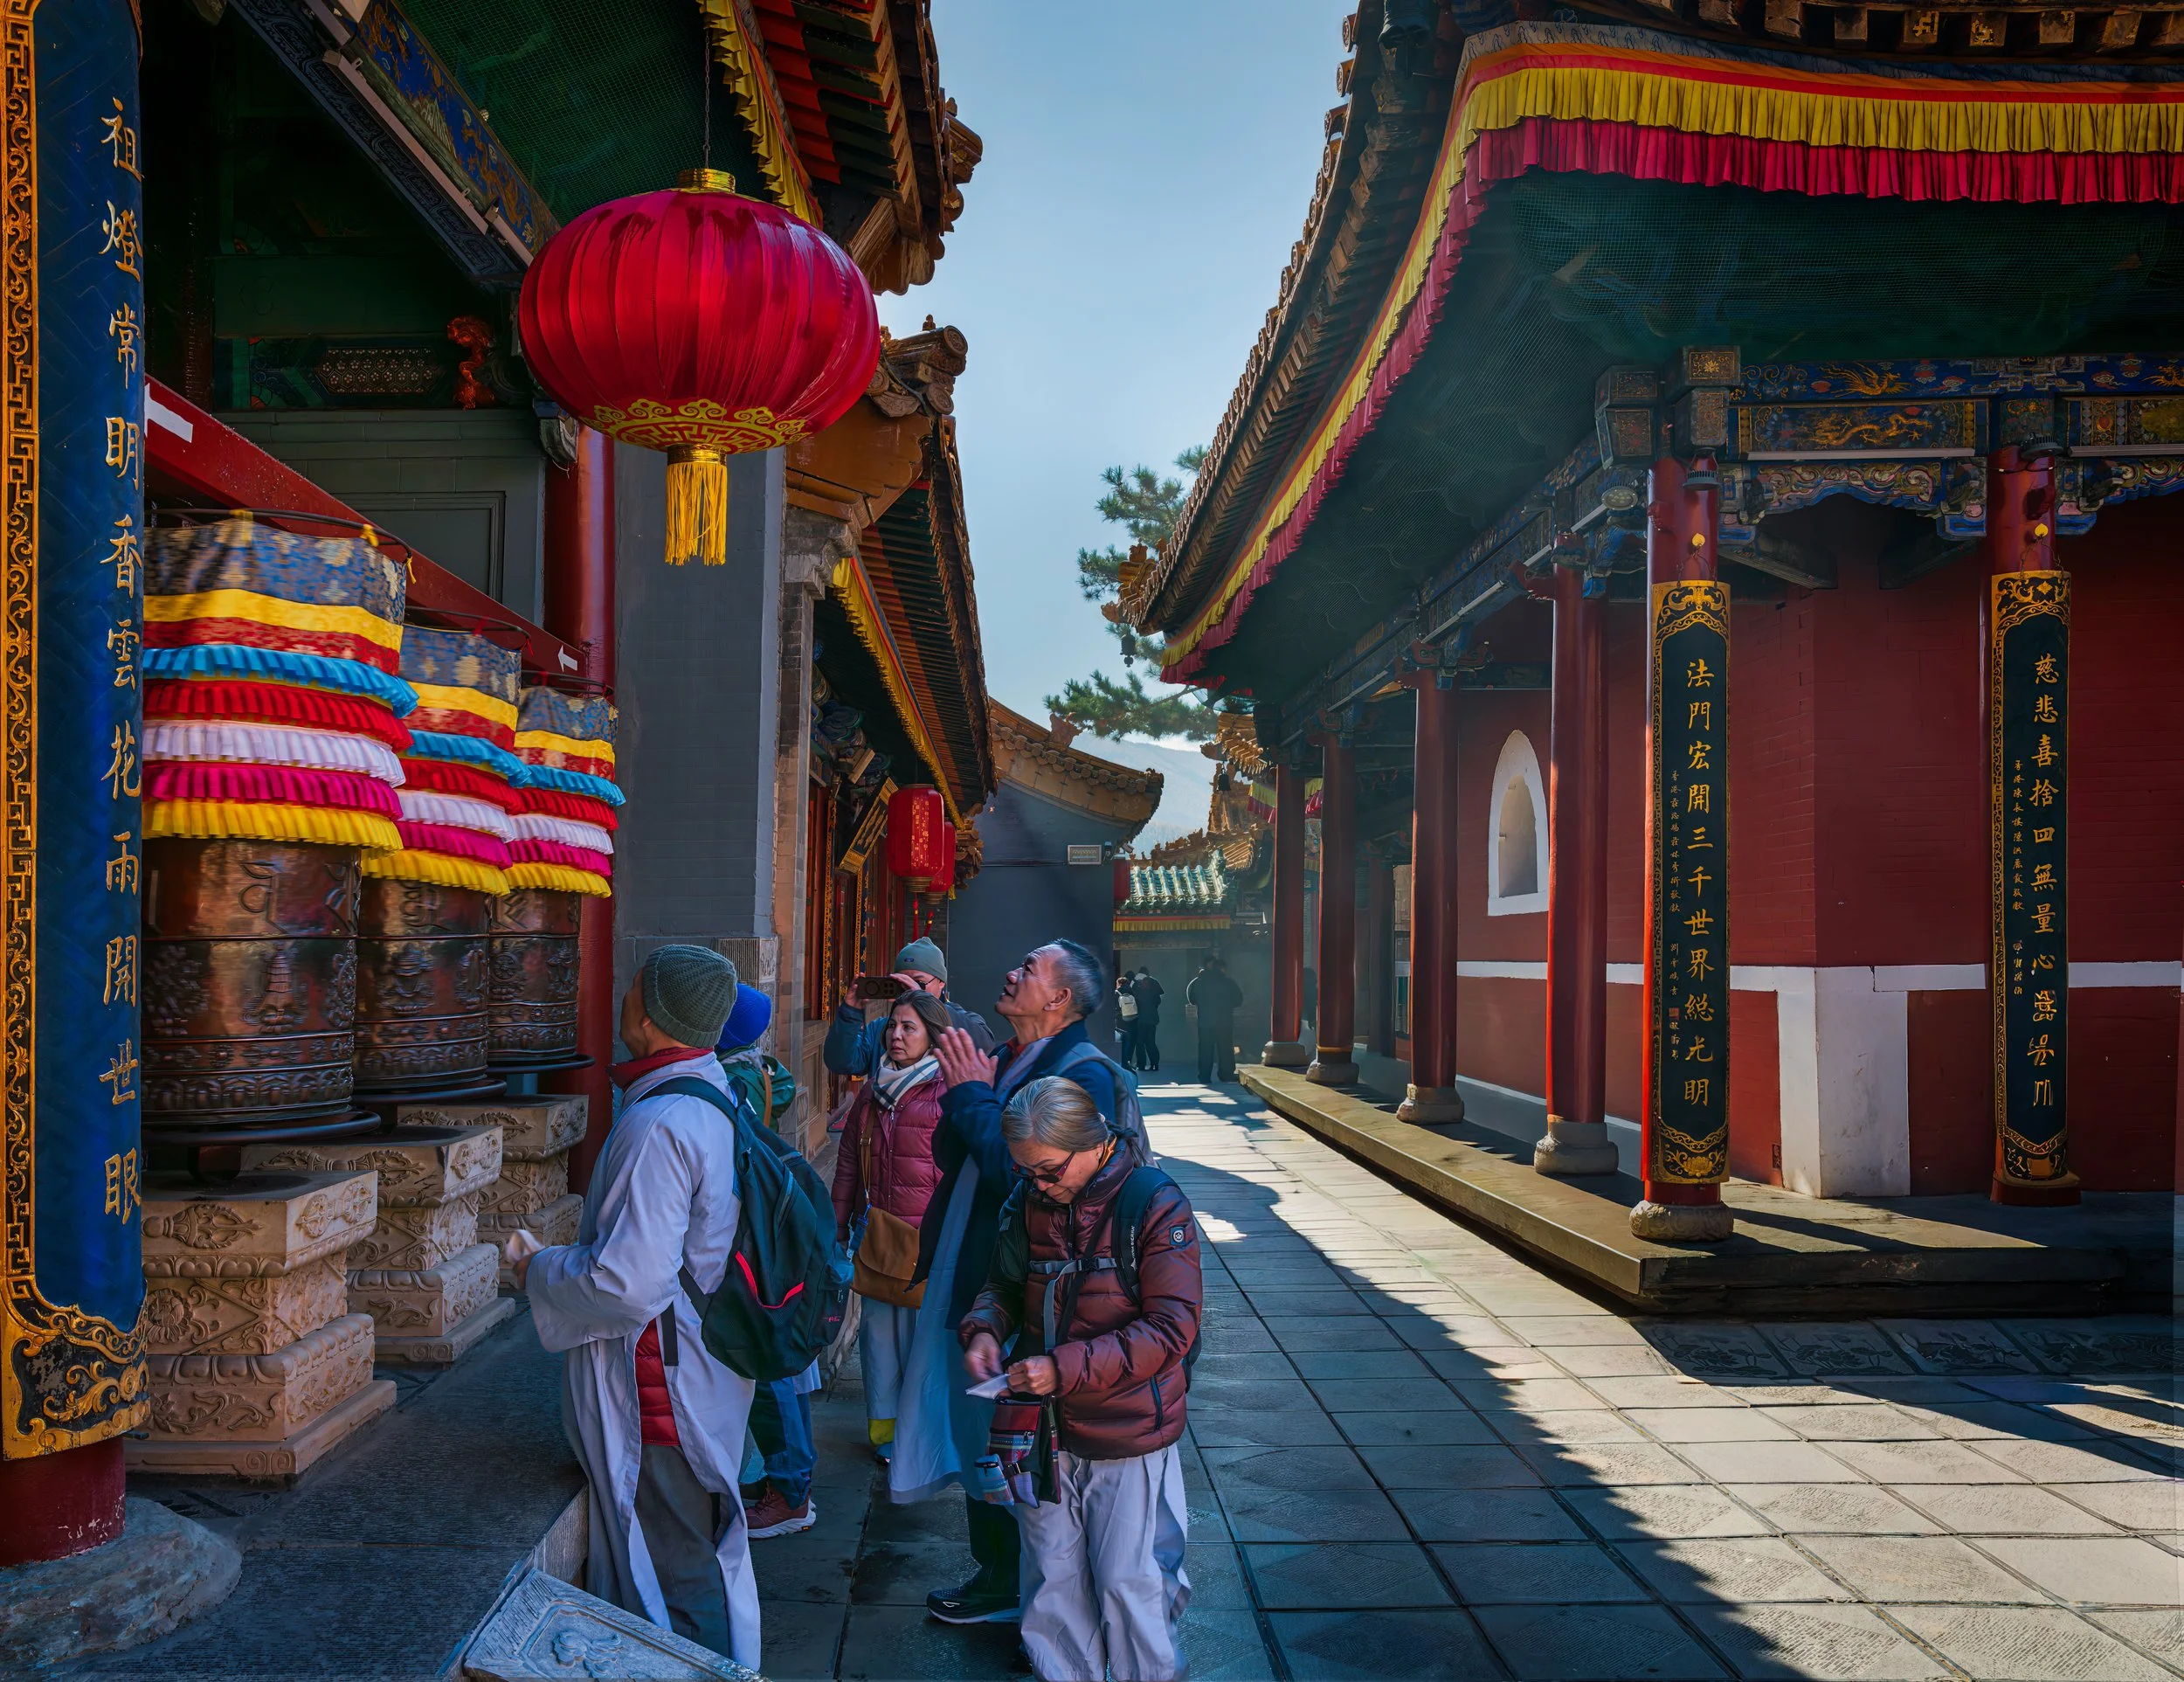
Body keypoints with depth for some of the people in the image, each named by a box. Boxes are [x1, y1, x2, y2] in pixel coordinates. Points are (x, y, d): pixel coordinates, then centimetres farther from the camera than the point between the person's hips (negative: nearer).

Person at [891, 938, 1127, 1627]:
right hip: (966, 1280, 9)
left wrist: (973, 1095, -19)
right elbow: (949, 1156, 11)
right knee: (979, 1435, 19)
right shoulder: (1001, 1061, 10)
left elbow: (1027, 1173, -28)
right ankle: (995, 1573, 35)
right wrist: (963, 1094, -6)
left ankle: (1009, 1585, 24)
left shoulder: (1084, 1075, -18)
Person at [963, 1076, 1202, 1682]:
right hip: (1046, 1430, 5)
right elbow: (1003, 1284, 14)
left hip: (1129, 1436, -5)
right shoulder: (1028, 1201, 0)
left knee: (1129, 1585, 6)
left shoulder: (1155, 1204, -17)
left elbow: (1171, 1327, -20)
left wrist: (1066, 1368, -26)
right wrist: (983, 1329, -9)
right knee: (1053, 1577, 15)